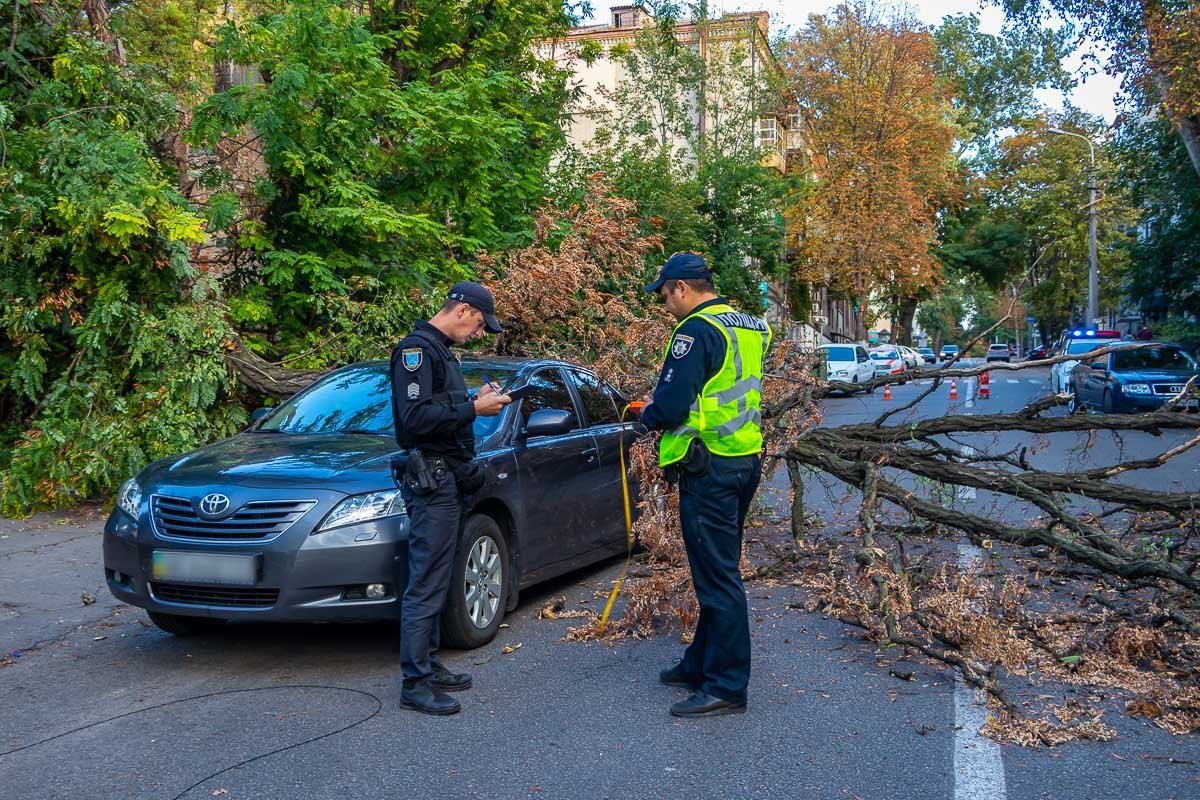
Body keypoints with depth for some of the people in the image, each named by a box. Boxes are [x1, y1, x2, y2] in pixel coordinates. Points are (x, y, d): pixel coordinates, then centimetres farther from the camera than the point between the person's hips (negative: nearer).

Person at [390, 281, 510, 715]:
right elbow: (415, 419, -22)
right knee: (425, 585, -7)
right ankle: (415, 683, -2)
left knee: (434, 581, 15)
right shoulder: (416, 349, -13)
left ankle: (428, 665, 23)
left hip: (447, 479, 11)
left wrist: (474, 401, 8)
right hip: (430, 479, -11)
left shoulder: (441, 351, 19)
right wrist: (473, 408, -18)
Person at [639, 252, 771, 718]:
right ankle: (702, 664, 30)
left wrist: (647, 415, 1)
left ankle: (726, 688, 3)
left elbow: (670, 404, -21)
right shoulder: (749, 329, 14)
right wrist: (664, 414, 16)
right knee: (717, 571, 18)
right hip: (745, 460, 10)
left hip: (709, 469, -10)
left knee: (717, 577, -4)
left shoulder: (696, 331, -15)